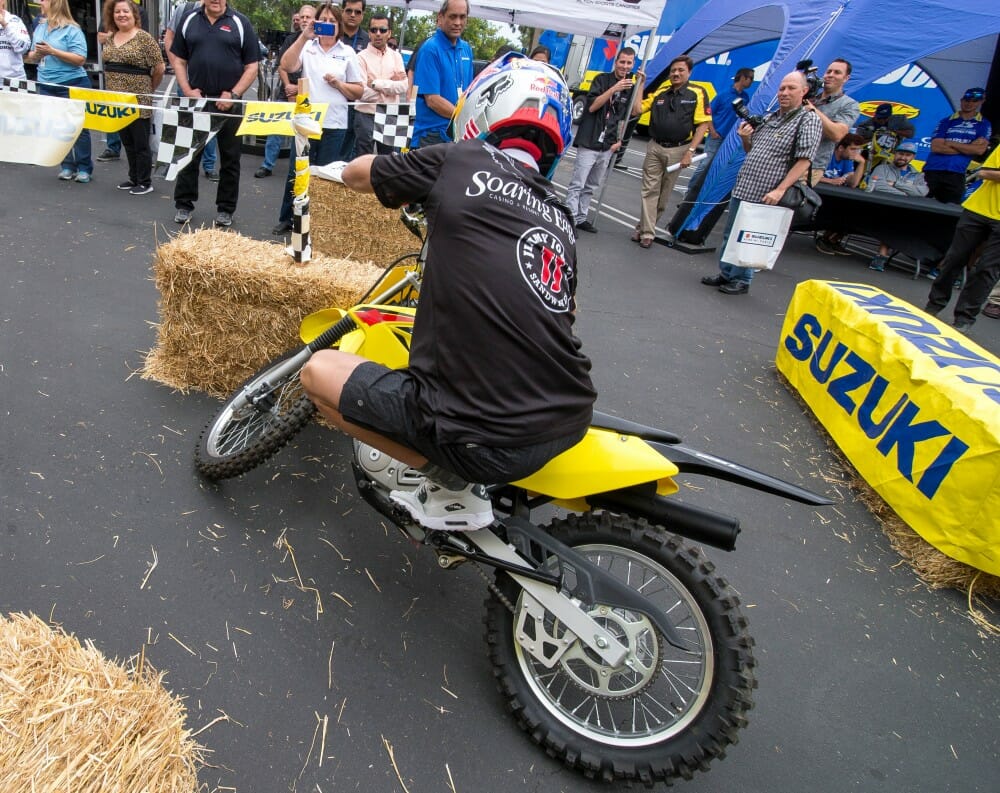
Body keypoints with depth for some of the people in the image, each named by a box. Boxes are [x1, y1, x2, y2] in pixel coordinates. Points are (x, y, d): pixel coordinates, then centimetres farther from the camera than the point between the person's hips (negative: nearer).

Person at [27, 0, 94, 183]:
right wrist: (37, 53, -6)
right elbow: (31, 57, 16)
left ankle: (84, 167, 5)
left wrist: (52, 51, -18)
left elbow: (80, 59, -17)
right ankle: (67, 165, 16)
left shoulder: (71, 30, -9)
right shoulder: (39, 28, 11)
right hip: (47, 86, 7)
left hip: (72, 85, -7)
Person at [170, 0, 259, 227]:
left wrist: (233, 94, -11)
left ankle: (225, 209, 16)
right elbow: (179, 61, 10)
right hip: (196, 99, 2)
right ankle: (184, 205, 18)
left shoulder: (241, 23, 1)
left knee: (230, 158, 5)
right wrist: (187, 90, -4)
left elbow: (252, 67, -1)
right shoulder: (189, 21, 8)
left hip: (229, 102, -2)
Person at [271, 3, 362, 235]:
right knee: (296, 172, 6)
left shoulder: (347, 52, 7)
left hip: (334, 125, 0)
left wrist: (338, 84, -10)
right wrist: (304, 36, -14)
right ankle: (287, 219, 17)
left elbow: (358, 91, 8)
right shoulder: (307, 47, 6)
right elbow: (287, 66, -11)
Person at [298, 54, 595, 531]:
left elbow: (355, 173, 14)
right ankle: (463, 472, 21)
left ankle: (452, 484, 6)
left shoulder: (460, 162, -2)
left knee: (319, 371, 12)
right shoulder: (562, 220, 12)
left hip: (484, 435, -7)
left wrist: (406, 187, 35)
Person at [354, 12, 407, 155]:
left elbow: (404, 86, -6)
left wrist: (377, 83, -14)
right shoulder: (361, 57, -5)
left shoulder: (396, 56, 7)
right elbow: (363, 93, -15)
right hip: (366, 117, -4)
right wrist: (391, 84, -8)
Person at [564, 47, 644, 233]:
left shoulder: (631, 87, 11)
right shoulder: (602, 79, -3)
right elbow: (592, 106, -13)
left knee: (591, 186, 12)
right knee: (577, 185, -7)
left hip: (608, 146, 5)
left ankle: (581, 218, 19)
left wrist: (640, 85, -6)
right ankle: (569, 221, -5)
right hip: (589, 142, -5)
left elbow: (636, 111, -1)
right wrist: (614, 88, -21)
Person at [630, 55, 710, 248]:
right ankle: (646, 232, 2)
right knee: (649, 191, -2)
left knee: (664, 194, 7)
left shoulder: (697, 94, -3)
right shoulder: (659, 95, 9)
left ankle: (644, 228, 18)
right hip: (655, 147, 3)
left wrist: (690, 151, -15)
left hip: (678, 150, -3)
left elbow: (703, 125, -7)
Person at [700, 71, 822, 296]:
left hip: (765, 197, -7)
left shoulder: (809, 120, -6)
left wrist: (780, 189, -21)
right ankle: (725, 274, 28)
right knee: (730, 235, 14)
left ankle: (741, 280, 14)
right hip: (741, 189, 7)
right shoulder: (767, 119, 16)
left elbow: (804, 160, -14)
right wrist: (744, 138, 4)